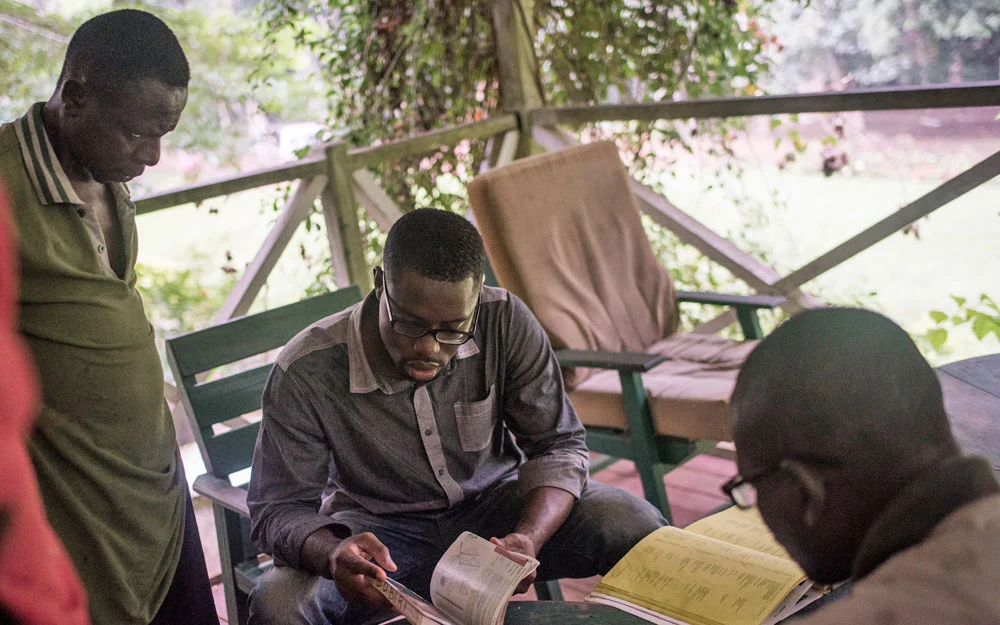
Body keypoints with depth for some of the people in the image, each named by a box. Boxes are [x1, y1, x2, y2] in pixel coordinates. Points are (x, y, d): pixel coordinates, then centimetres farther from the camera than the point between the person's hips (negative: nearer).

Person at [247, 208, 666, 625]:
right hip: (380, 529, -1)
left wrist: (530, 537, -31)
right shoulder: (305, 374, -23)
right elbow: (280, 509, -17)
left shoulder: (506, 323, -18)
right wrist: (333, 554, -41)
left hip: (494, 503, 2)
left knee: (635, 524, -20)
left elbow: (556, 445, -11)